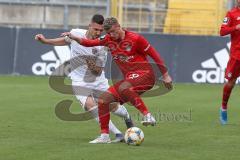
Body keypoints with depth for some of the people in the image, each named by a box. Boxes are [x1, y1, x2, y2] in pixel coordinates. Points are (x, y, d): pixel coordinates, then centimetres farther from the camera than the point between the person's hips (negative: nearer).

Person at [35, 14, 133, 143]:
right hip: (80, 81, 0)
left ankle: (127, 117, 45)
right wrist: (45, 41, 5)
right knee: (90, 105, -26)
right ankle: (118, 134, -24)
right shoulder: (75, 34, -13)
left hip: (98, 80, 0)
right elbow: (65, 41, 12)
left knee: (113, 106, 4)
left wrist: (93, 67, -33)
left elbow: (99, 72, -12)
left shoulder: (101, 47, -18)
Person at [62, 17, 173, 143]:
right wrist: (73, 37, -10)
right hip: (129, 77, 7)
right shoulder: (108, 40, 6)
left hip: (144, 74, -7)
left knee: (123, 88, -37)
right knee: (103, 99, -3)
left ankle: (148, 116, -33)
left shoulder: (135, 38, -12)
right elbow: (89, 43, 6)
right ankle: (105, 135, 4)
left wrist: (165, 75, -5)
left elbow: (154, 55, -7)